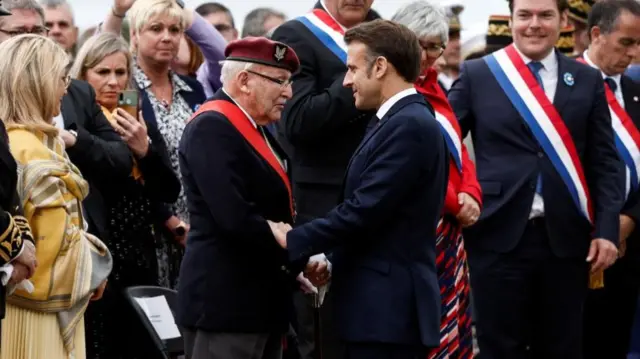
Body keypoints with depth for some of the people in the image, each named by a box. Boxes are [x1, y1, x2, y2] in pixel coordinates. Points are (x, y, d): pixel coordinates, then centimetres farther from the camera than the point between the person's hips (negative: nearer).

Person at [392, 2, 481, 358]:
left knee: (454, 330, 8)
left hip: (448, 230, 9)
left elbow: (458, 151, 18)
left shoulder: (433, 90, 19)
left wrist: (471, 194, -1)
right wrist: (454, 203, -11)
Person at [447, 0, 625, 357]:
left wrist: (607, 229, -2)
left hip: (566, 239, 2)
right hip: (499, 236, -1)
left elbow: (606, 162, 7)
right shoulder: (477, 75, 4)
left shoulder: (587, 80, 9)